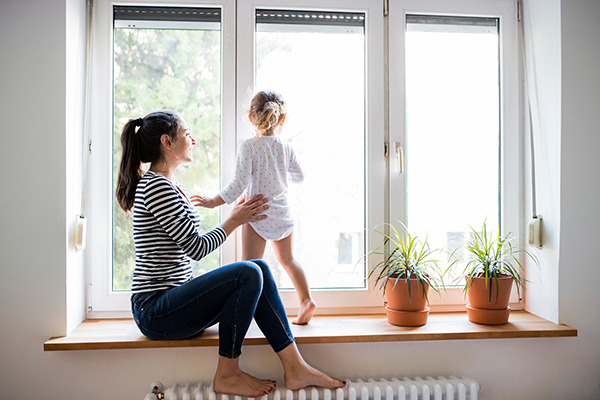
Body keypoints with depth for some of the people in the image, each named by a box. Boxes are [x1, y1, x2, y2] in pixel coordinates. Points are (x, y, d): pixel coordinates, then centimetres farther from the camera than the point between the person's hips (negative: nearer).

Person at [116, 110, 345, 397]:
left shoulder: (171, 188, 17)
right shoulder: (156, 186, -15)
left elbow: (190, 247, 17)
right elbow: (197, 248, -17)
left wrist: (237, 215, 13)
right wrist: (235, 221, -2)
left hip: (172, 302, 9)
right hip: (154, 311, -9)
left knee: (259, 268, -5)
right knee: (248, 274, -24)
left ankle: (295, 369, -6)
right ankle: (227, 376, -8)